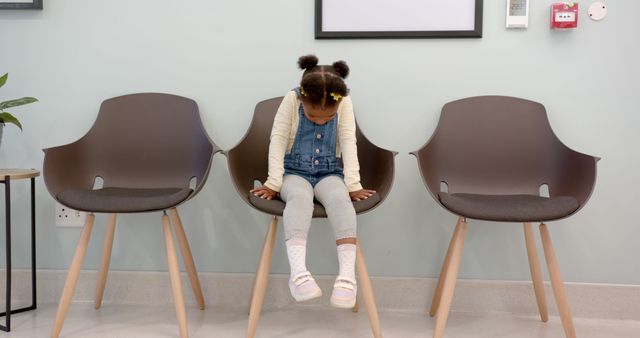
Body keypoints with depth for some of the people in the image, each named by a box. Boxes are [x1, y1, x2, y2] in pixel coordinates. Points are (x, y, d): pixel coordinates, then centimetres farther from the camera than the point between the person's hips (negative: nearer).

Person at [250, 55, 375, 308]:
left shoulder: (344, 104, -6)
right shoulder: (291, 100, -10)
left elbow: (348, 143, -8)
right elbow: (278, 140, -10)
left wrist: (352, 184, -16)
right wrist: (274, 182, -17)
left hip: (329, 173, 1)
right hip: (295, 172, -1)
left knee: (339, 197, -33)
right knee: (299, 196, -36)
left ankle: (348, 272, -43)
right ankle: (298, 271, -51)